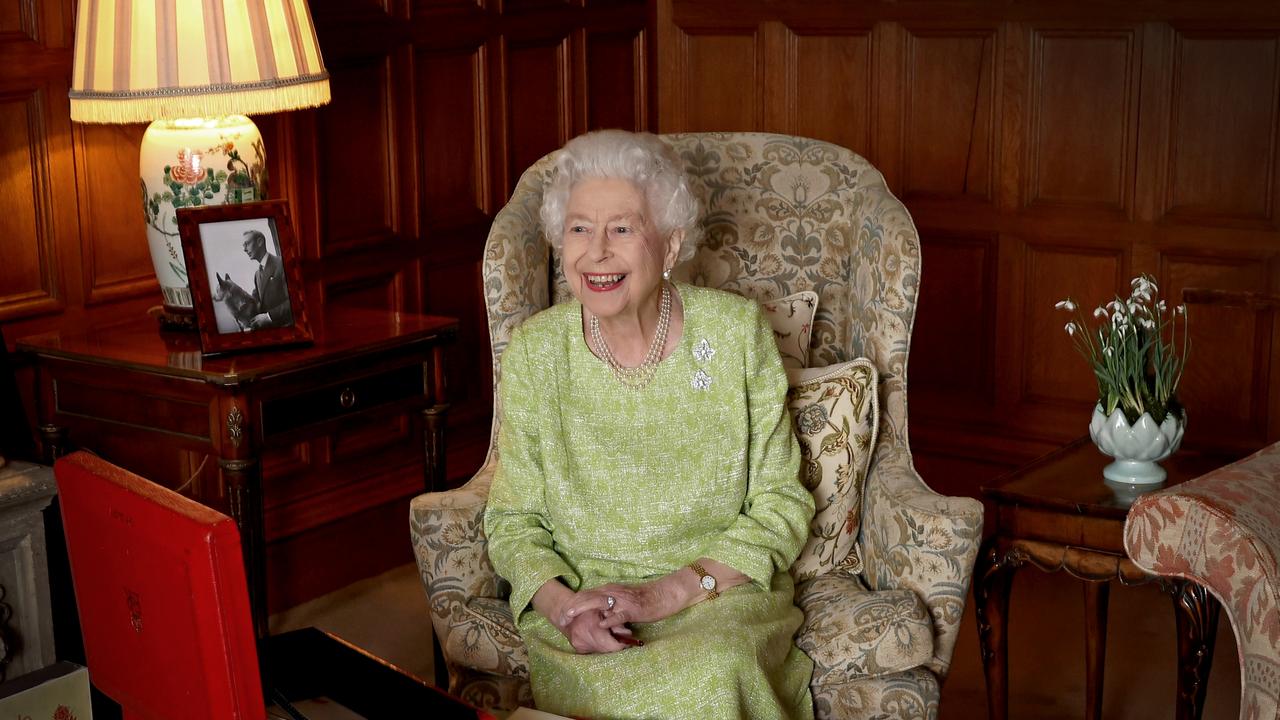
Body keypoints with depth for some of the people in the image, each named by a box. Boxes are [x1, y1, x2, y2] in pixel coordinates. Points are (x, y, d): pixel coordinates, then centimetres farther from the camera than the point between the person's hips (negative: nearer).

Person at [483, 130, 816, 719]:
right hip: (580, 598, 0)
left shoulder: (736, 332, -2)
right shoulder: (536, 349, 0)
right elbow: (513, 521, 4)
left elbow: (782, 506, -1)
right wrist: (563, 604, -17)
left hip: (723, 597, 0)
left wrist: (671, 591, -14)